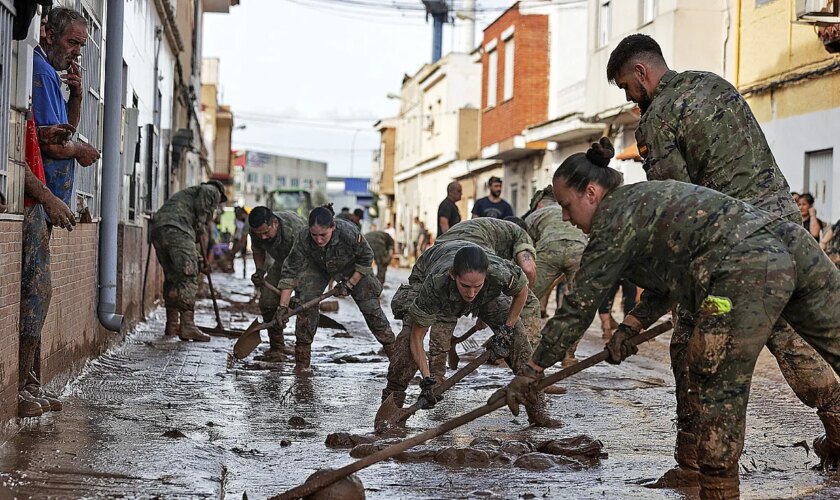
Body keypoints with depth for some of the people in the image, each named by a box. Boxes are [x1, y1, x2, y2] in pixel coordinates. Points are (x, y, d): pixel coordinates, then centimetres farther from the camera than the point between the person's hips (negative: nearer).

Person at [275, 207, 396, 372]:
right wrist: (283, 305, -33)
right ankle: (302, 360, -4)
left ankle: (392, 348, 11)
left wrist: (350, 284, -20)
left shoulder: (349, 233, -40)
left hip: (352, 268, -1)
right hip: (318, 267, 1)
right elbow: (290, 272, -29)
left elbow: (366, 258, -21)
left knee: (370, 305, -6)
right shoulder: (303, 239, -35)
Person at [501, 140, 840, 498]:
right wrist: (632, 327, 25)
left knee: (717, 391, 2)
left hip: (748, 273, -9)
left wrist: (532, 370, 11)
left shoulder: (614, 218, 2)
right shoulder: (645, 198, 28)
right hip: (792, 241, 9)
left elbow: (579, 305, 4)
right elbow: (669, 277, 34)